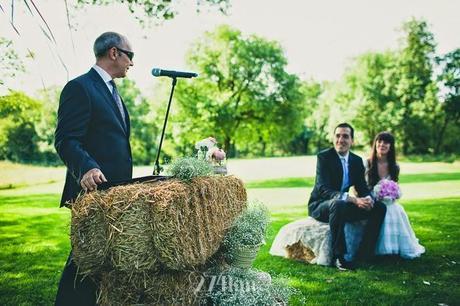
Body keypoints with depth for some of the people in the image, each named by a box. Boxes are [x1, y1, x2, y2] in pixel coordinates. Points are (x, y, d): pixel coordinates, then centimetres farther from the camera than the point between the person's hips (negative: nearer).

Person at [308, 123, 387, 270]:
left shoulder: (357, 160, 5)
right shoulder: (324, 157, -16)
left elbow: (362, 187, 5)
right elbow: (324, 190, -26)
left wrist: (368, 199, -22)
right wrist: (353, 200, -38)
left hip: (342, 206, 7)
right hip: (320, 206, -6)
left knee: (380, 207, -7)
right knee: (338, 204, -39)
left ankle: (364, 253, -6)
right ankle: (338, 256, -28)